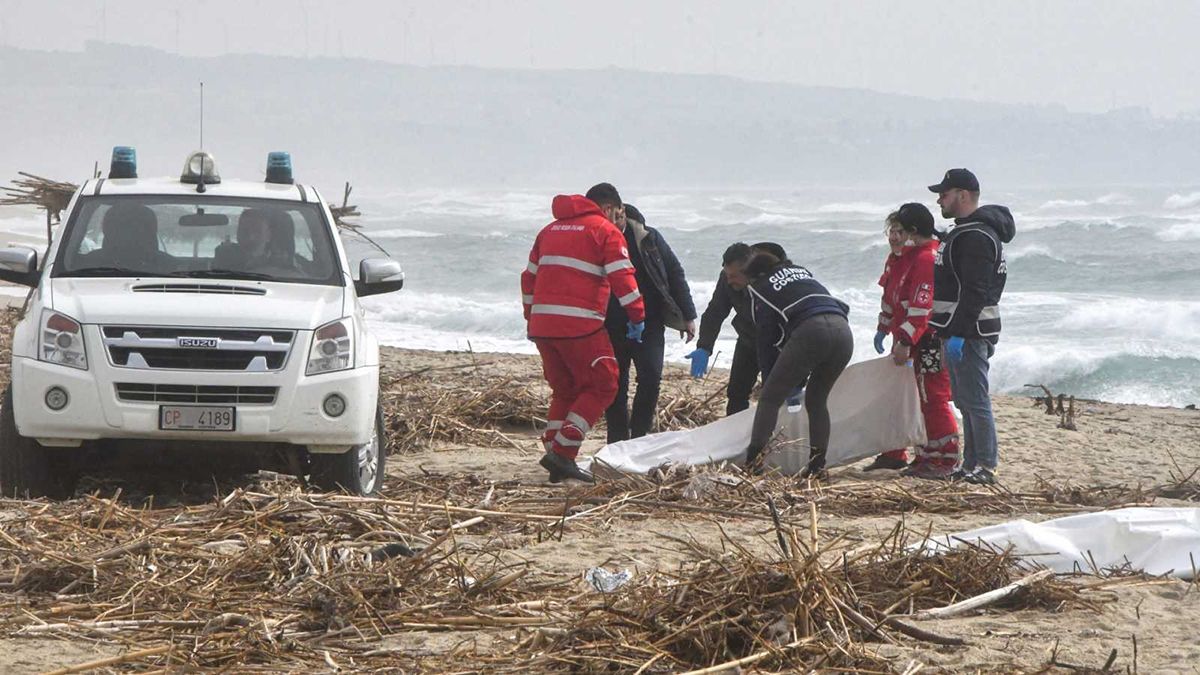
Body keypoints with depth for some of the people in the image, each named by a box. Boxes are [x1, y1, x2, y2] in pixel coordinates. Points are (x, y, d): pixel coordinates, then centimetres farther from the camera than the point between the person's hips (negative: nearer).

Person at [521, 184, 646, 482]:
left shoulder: (550, 230, 21)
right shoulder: (606, 231, 1)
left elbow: (529, 278, 24)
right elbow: (622, 277, -9)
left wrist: (531, 317, 30)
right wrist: (637, 316, -3)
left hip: (542, 324, 7)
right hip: (580, 325, -7)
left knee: (564, 390, 18)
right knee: (601, 387, 2)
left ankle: (555, 456, 10)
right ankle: (562, 452, -8)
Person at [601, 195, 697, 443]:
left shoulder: (648, 238, -2)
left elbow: (674, 273, 6)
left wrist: (687, 315, 4)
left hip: (649, 324, 0)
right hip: (611, 329, 0)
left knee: (651, 377, -14)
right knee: (614, 386, 3)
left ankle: (639, 435, -2)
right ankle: (617, 443, 14)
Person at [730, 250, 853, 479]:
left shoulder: (760, 288, 19)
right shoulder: (801, 271, 35)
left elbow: (766, 340, 17)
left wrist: (769, 381, 27)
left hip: (810, 331, -5)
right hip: (843, 331, 5)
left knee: (770, 399, 3)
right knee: (817, 400, 21)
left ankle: (753, 459, -8)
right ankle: (817, 465, 14)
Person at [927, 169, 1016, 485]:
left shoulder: (976, 237, -17)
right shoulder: (962, 233, 19)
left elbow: (974, 291, -24)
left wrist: (959, 332, -26)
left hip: (970, 332, -11)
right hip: (958, 331, 11)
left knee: (974, 401, -9)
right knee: (965, 401, 14)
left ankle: (986, 467, -7)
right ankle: (971, 464, 19)